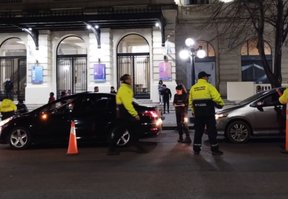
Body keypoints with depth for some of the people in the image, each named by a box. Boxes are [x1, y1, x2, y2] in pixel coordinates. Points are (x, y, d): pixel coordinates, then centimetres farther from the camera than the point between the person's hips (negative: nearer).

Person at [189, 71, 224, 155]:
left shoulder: (193, 88, 8)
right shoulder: (208, 86, -7)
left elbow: (190, 102, 12)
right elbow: (217, 97, -13)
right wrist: (221, 104, 6)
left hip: (198, 113, 5)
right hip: (208, 113, -4)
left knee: (198, 131, 12)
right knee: (212, 131, 3)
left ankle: (196, 149, 13)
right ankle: (214, 149, 7)